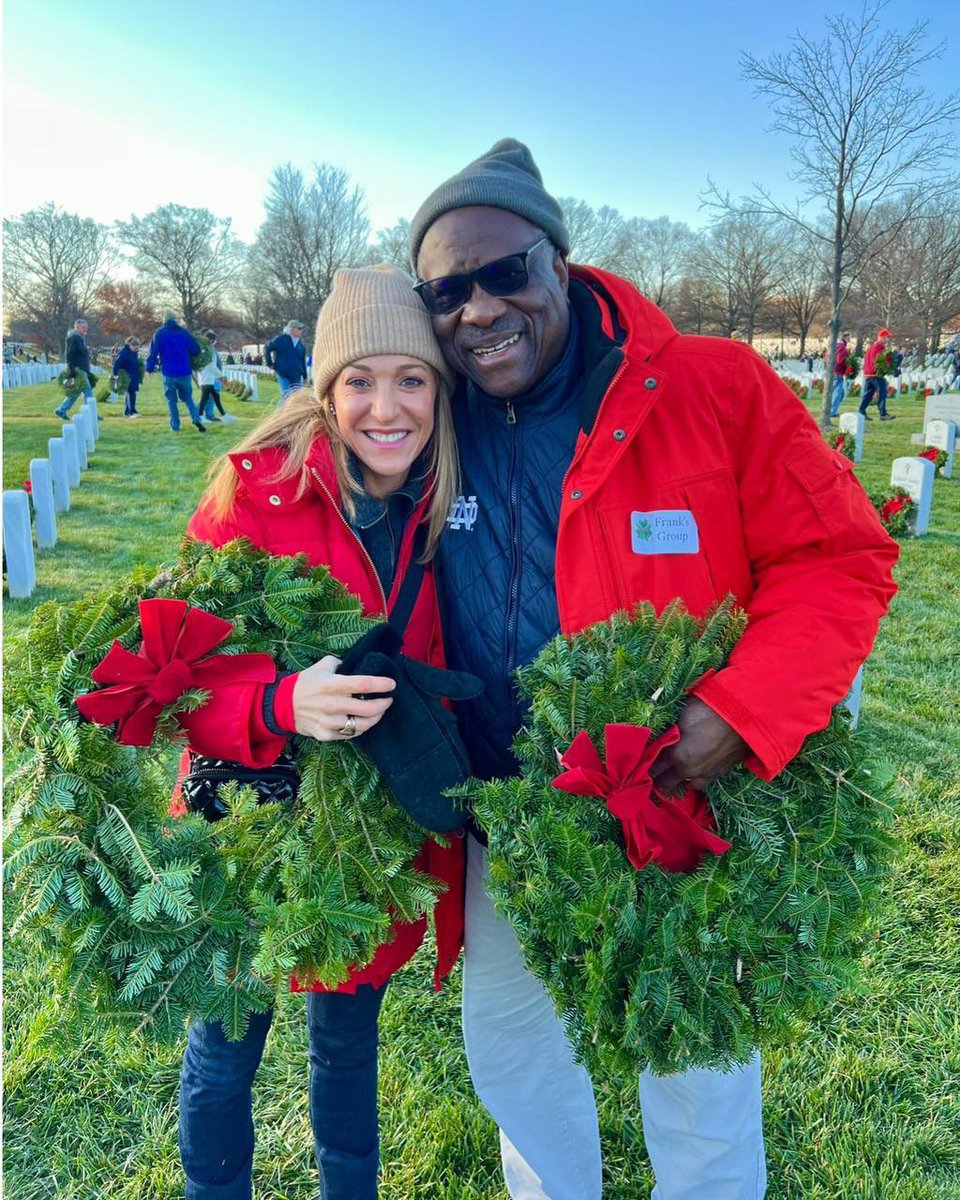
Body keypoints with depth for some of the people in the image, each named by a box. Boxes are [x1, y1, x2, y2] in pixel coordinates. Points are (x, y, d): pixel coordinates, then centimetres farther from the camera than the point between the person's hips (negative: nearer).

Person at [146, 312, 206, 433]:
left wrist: (150, 368, 2)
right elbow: (196, 350, 3)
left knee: (171, 401, 9)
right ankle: (196, 419, -8)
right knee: (188, 398, 14)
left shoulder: (160, 333, -1)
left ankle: (175, 427, 4)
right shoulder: (185, 332, 4)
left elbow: (153, 352, -5)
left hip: (168, 373, -1)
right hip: (184, 373, 2)